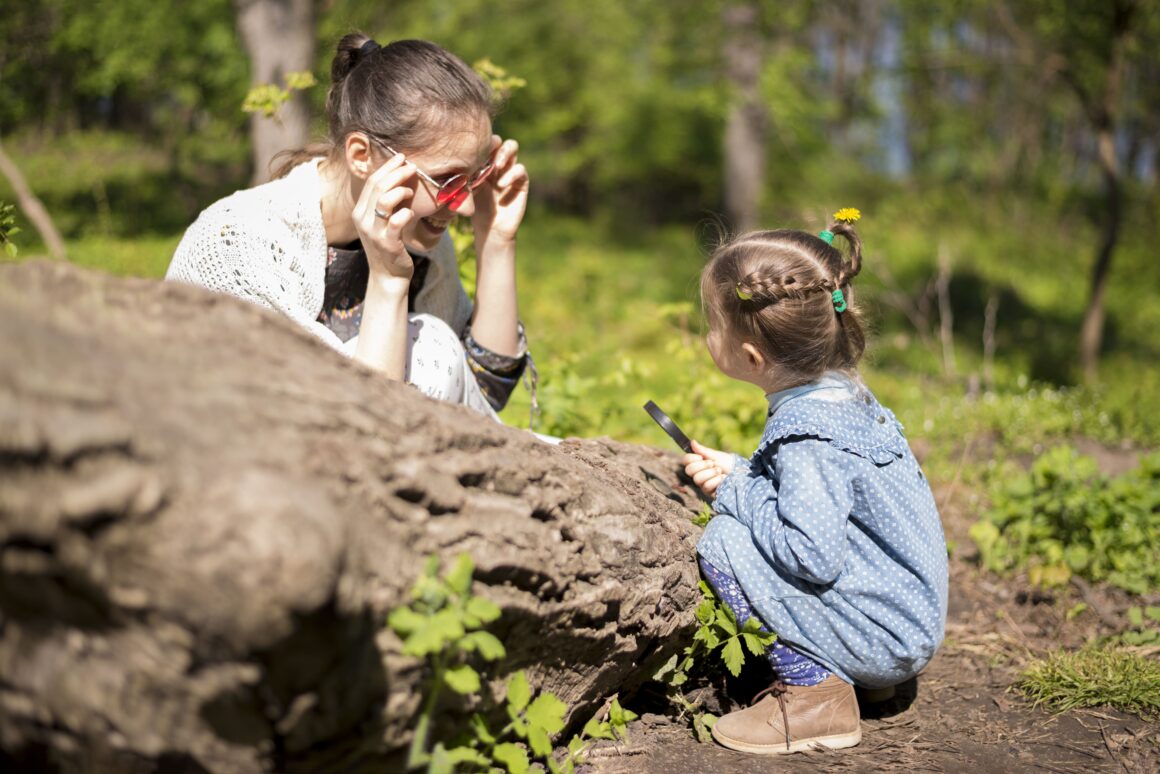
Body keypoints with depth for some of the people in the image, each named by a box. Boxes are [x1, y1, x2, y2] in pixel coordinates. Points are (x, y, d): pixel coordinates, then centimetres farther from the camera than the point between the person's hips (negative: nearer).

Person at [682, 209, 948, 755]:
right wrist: (738, 474, 4)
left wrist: (737, 493, -17)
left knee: (724, 543, -17)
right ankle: (832, 669, 14)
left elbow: (812, 556, -31)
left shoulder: (808, 436, -25)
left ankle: (816, 691, -10)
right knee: (742, 521, 16)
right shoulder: (842, 392, 4)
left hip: (884, 639, -10)